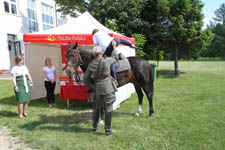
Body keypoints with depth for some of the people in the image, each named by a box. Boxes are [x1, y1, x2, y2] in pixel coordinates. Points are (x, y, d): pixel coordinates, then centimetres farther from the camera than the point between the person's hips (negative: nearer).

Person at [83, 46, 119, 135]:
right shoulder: (106, 60, -7)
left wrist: (91, 88, 16)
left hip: (97, 88, 4)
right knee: (108, 108, 2)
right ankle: (107, 130, 6)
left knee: (97, 107, 21)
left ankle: (94, 127, 32)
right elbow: (114, 59, 17)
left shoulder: (91, 65, 3)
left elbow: (85, 79, 6)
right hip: (107, 86, -4)